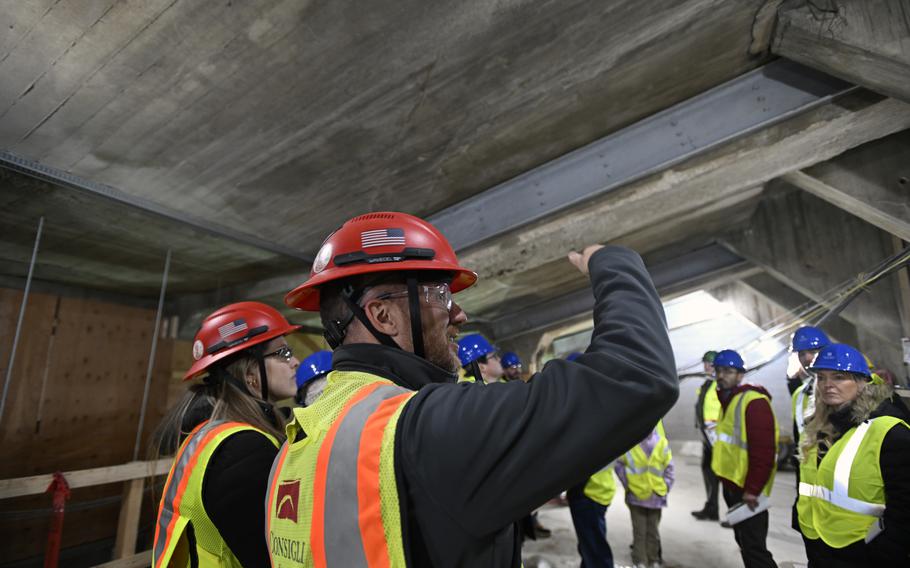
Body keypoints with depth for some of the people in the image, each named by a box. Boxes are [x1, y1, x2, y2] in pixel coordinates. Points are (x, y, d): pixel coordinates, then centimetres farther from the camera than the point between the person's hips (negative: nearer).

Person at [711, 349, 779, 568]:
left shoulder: (754, 402, -18)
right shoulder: (728, 400, 12)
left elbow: (764, 451, -23)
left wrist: (752, 489, -21)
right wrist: (726, 478, 19)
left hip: (748, 488, -10)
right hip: (732, 484, 10)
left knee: (754, 547, -4)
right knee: (745, 543, 20)